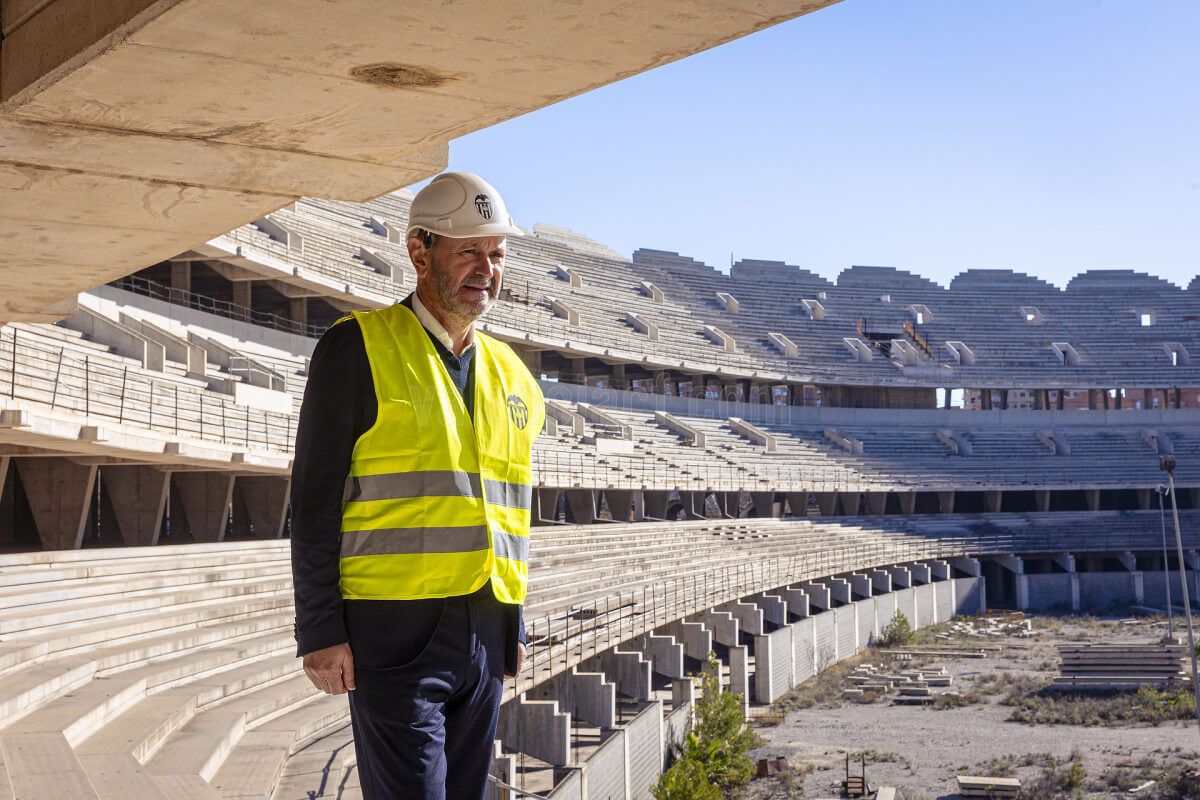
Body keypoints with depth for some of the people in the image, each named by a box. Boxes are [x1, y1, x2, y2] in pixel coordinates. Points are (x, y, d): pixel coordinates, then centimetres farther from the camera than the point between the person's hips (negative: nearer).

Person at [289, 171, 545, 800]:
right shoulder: (359, 348, -3)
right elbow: (314, 503, -6)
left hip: (485, 639, 6)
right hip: (395, 631, -6)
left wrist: (513, 627, 15)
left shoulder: (511, 374, 16)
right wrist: (320, 632, -11)